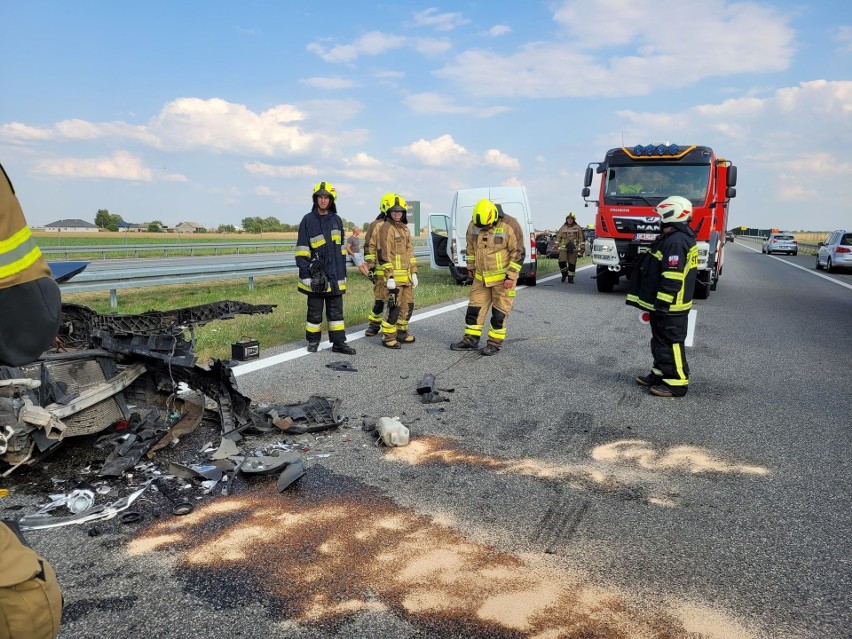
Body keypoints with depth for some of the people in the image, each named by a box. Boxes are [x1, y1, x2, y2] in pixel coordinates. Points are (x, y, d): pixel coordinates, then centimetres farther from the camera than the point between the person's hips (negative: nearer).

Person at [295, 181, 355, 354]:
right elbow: (302, 249, -6)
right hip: (316, 274, -4)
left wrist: (343, 272, 14)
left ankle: (339, 342, 11)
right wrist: (305, 273, -12)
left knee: (336, 310, 6)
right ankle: (313, 341, 19)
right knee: (315, 311, 6)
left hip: (334, 275, 4)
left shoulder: (337, 220, 11)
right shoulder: (308, 220, -3)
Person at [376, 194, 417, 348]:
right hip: (394, 275, -9)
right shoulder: (387, 228, -10)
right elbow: (385, 255, -15)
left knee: (408, 305, 13)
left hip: (406, 275, 9)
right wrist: (389, 277, -19)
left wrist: (414, 272, 16)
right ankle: (387, 337, 1)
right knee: (394, 306, -8)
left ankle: (401, 332, 27)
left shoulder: (405, 228, 16)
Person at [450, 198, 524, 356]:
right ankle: (471, 340, 18)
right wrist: (471, 267, 17)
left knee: (499, 312, 2)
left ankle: (495, 343, 13)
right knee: (474, 308, 8)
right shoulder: (473, 225, -3)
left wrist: (511, 277, -16)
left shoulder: (509, 225, -18)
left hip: (503, 277, -5)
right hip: (481, 277, 5)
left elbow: (518, 253, -14)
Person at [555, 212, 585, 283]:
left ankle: (570, 278, 11)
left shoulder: (578, 228, 4)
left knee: (572, 263, 1)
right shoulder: (562, 228, 9)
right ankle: (564, 274, 11)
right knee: (562, 261, -14)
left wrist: (582, 249, -1)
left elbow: (582, 239, 4)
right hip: (563, 248, 1)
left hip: (573, 249, -1)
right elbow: (558, 238, 13)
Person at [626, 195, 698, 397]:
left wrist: (661, 305, -23)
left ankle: (677, 383, 3)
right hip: (664, 305, 11)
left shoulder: (676, 241, -21)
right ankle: (660, 374, 30)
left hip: (671, 308, -11)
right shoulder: (672, 238, 14)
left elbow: (673, 279, -26)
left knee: (671, 343, -4)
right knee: (661, 341, 19)